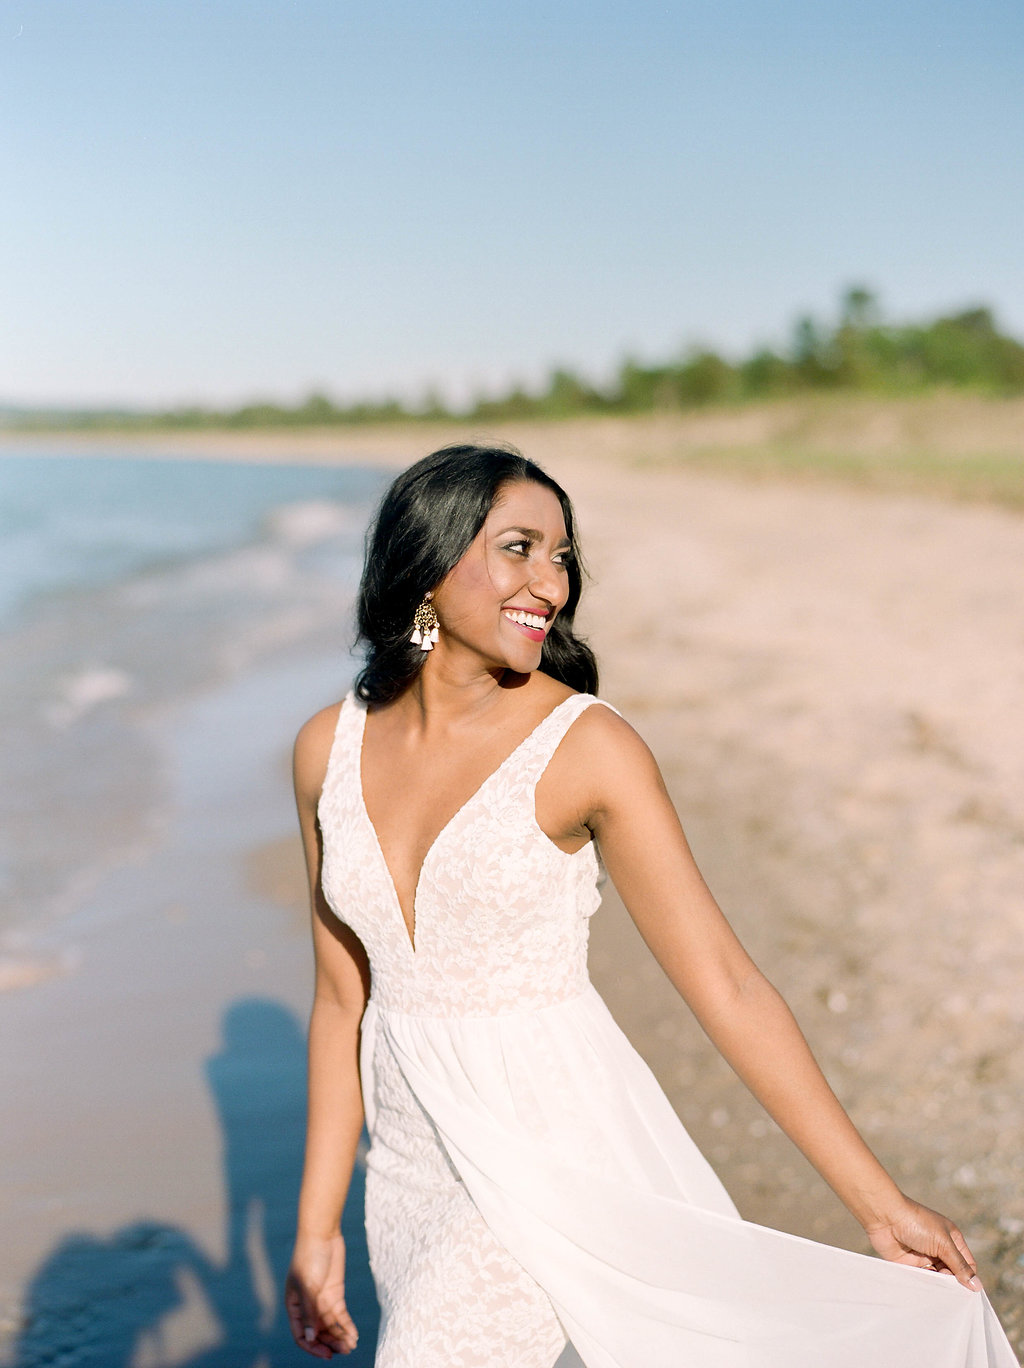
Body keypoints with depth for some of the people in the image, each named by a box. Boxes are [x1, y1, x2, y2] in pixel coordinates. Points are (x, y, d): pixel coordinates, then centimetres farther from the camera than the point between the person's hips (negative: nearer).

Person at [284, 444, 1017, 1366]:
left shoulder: (586, 747, -13)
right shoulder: (330, 748, 0)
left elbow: (727, 988, -12)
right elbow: (343, 997, 6)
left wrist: (880, 1203, -13)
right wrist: (318, 1227, 8)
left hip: (557, 1162, -4)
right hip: (413, 1175, 5)